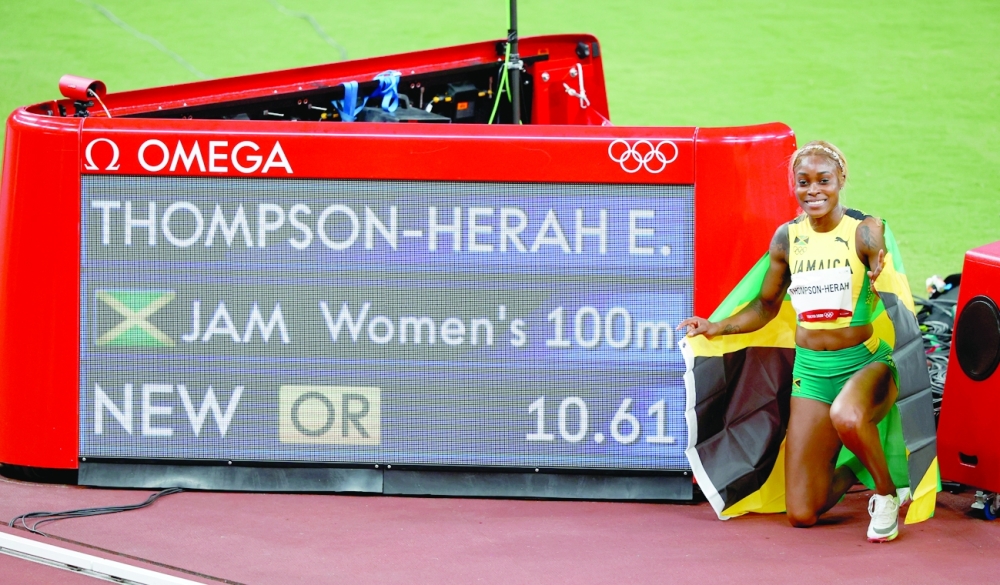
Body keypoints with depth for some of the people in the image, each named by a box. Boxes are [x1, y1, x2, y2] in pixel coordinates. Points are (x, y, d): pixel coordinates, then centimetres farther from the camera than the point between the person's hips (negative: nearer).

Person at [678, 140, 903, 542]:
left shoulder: (864, 231, -9)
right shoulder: (787, 237, 4)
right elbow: (766, 305, 17)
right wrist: (717, 328, 5)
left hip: (865, 362, -4)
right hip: (810, 369, 4)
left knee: (846, 416, -43)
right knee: (801, 515, -4)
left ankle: (887, 493, -11)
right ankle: (847, 473, 32)